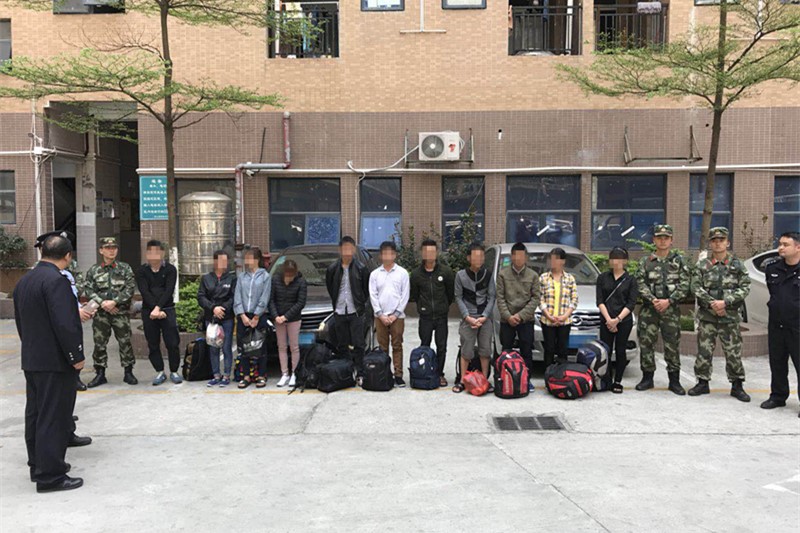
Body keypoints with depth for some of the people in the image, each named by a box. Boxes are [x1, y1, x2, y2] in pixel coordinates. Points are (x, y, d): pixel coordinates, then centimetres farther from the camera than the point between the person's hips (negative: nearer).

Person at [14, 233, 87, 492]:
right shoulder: (56, 280, -19)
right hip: (54, 361, -9)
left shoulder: (24, 281, 11)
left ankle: (38, 465, 28)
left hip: (31, 359, 9)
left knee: (35, 414, 16)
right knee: (54, 417, -3)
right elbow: (65, 323, -24)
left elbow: (20, 320, 17)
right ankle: (50, 476, 2)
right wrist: (76, 356, -16)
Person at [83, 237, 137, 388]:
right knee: (99, 343, 4)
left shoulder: (125, 268, 4)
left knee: (125, 342, 1)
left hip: (121, 312, -1)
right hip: (101, 313, 1)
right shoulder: (93, 270, 8)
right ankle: (100, 374, 15)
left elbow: (130, 288, -4)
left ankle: (128, 372, 12)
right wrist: (102, 303, -12)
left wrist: (114, 301, -13)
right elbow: (88, 289, 1)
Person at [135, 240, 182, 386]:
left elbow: (169, 291, -8)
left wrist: (158, 308, -20)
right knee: (153, 344, 5)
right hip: (148, 311, 1)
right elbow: (145, 292, -7)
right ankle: (160, 372, 16)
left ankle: (174, 371, 10)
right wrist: (154, 309, -19)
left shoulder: (170, 269, 3)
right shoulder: (142, 271, 6)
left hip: (167, 309, -1)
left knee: (172, 343, -3)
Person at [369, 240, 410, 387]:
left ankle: (398, 375, 3)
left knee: (397, 346, 0)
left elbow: (405, 295, 0)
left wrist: (395, 314, -6)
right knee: (383, 347, 5)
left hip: (397, 316, -1)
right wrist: (380, 314, -5)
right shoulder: (375, 274, 7)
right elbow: (373, 295, 4)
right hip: (380, 316, 2)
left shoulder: (402, 273, 2)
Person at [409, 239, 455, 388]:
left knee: (441, 346, 5)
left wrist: (444, 306, 11)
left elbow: (451, 292, 6)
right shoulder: (416, 274, -1)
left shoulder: (445, 271, -3)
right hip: (425, 317, 0)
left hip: (441, 316, 0)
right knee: (425, 346, 7)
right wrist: (422, 306, 8)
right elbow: (413, 295, 9)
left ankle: (440, 374, 17)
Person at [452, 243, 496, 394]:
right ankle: (462, 381, 10)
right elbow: (458, 298, 2)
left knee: (485, 350, 6)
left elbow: (491, 297, 4)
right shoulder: (461, 275, 1)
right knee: (466, 351, -1)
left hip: (485, 318, 2)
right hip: (468, 318, -2)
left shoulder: (488, 274, 5)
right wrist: (467, 317, -9)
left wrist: (484, 316, -7)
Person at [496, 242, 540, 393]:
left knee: (527, 351, 3)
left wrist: (520, 315, -10)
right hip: (507, 320, 0)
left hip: (526, 320, 0)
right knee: (506, 351, 7)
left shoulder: (533, 275, 2)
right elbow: (500, 297, -1)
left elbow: (535, 298, -2)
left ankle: (527, 379, 14)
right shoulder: (503, 274, 1)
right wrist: (508, 316, -11)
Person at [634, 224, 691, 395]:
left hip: (671, 310, -1)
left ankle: (674, 381, 13)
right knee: (646, 343, 3)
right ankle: (647, 378, 15)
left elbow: (685, 284, -2)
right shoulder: (645, 261, 8)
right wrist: (652, 300, -14)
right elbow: (640, 284, 1)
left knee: (672, 345, 2)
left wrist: (669, 301, -12)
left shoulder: (679, 260, 6)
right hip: (649, 310, 1)